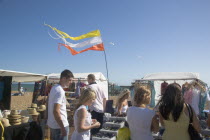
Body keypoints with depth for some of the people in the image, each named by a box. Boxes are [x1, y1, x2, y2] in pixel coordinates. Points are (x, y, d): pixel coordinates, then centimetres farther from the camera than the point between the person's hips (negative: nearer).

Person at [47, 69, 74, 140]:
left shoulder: (54, 88, 8)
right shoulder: (60, 91, -21)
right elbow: (56, 111, -26)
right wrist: (63, 128, -22)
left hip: (52, 124, 9)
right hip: (59, 125, -9)